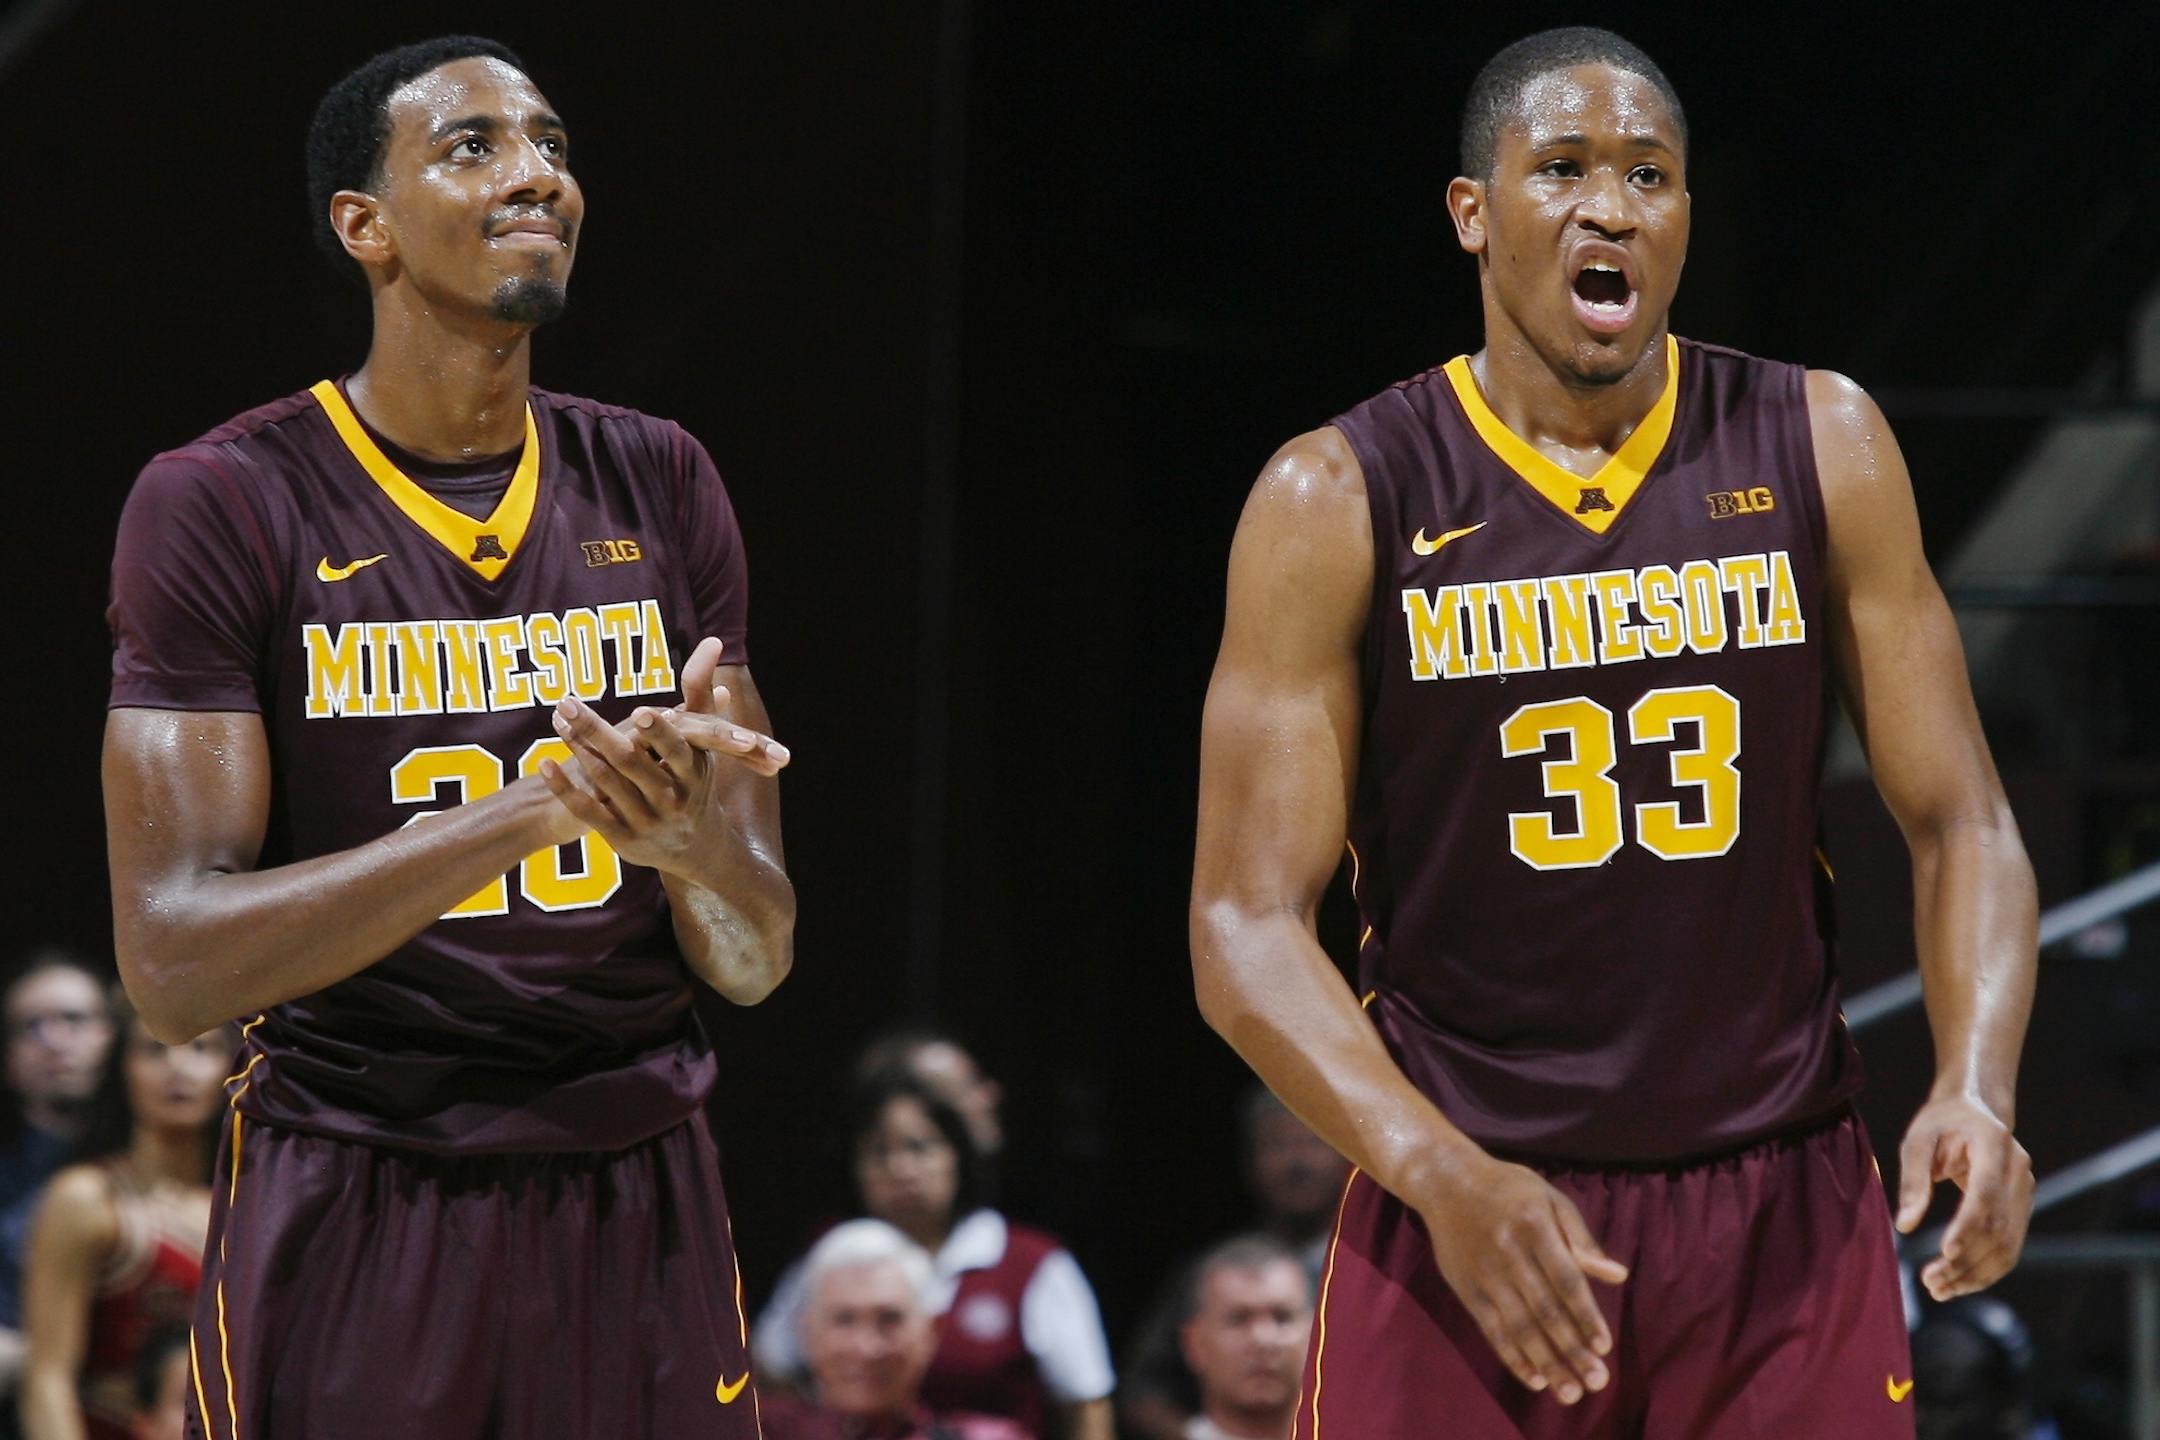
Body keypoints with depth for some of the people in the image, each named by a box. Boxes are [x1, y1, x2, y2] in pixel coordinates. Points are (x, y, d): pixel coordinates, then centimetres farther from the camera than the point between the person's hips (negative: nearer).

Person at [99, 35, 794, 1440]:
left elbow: (757, 960, 5)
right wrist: (529, 810, -24)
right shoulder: (222, 505, -6)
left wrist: (700, 847, -19)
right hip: (352, 1215, -4)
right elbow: (174, 969, -15)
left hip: (638, 1204, 4)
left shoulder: (660, 487, 6)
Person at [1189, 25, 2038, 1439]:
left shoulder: (1819, 447, 2)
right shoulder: (1341, 503, -5)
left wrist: (1977, 1087, -16)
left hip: (1784, 1212, 2)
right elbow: (1247, 924, -9)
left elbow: (1960, 823, 4)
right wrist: (1445, 1176, -25)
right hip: (1476, 1206, -2)